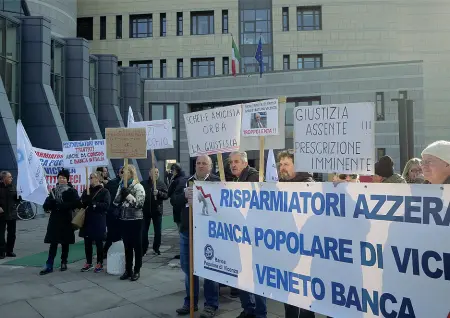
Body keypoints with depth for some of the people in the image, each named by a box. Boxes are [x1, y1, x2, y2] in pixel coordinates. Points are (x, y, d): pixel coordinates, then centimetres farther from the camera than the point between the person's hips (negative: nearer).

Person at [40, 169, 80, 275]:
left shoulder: (71, 191, -3)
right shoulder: (53, 190, 10)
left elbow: (76, 203, -16)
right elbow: (48, 203, 6)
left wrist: (61, 205, -22)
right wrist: (48, 204, -17)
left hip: (65, 220, -3)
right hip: (54, 219, 3)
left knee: (65, 243, 7)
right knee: (53, 243, 1)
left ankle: (64, 263, 21)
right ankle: (49, 266, 3)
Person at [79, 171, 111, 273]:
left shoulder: (104, 191, -4)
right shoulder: (86, 191, 14)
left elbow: (106, 205, -14)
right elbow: (81, 203, 13)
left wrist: (94, 204, -22)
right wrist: (84, 202, -9)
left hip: (99, 221, -5)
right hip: (87, 220, 5)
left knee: (98, 242, 3)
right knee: (87, 242, 9)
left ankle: (99, 263, 14)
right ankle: (88, 263, 21)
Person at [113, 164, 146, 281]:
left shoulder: (138, 187, -8)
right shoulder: (121, 186, 10)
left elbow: (139, 203, -17)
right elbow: (116, 202, 9)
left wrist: (127, 194, -19)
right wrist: (122, 193, -7)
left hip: (135, 220, -6)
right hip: (124, 220, 6)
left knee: (137, 246, 4)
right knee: (127, 246, 13)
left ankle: (137, 271, 14)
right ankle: (128, 270, 23)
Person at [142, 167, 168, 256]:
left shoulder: (161, 184, 3)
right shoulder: (144, 184, 3)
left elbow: (166, 195, -6)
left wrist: (158, 193, -22)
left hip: (157, 211, 0)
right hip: (145, 211, 0)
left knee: (157, 231, 6)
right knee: (144, 231, 5)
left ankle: (156, 248, 19)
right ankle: (144, 249, 15)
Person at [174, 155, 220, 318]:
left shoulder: (216, 182, -5)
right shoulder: (186, 182, 12)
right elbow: (174, 200, 3)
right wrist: (184, 196, -17)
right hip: (186, 230, 6)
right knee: (187, 267, 14)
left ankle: (211, 304, 17)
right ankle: (190, 302, 29)